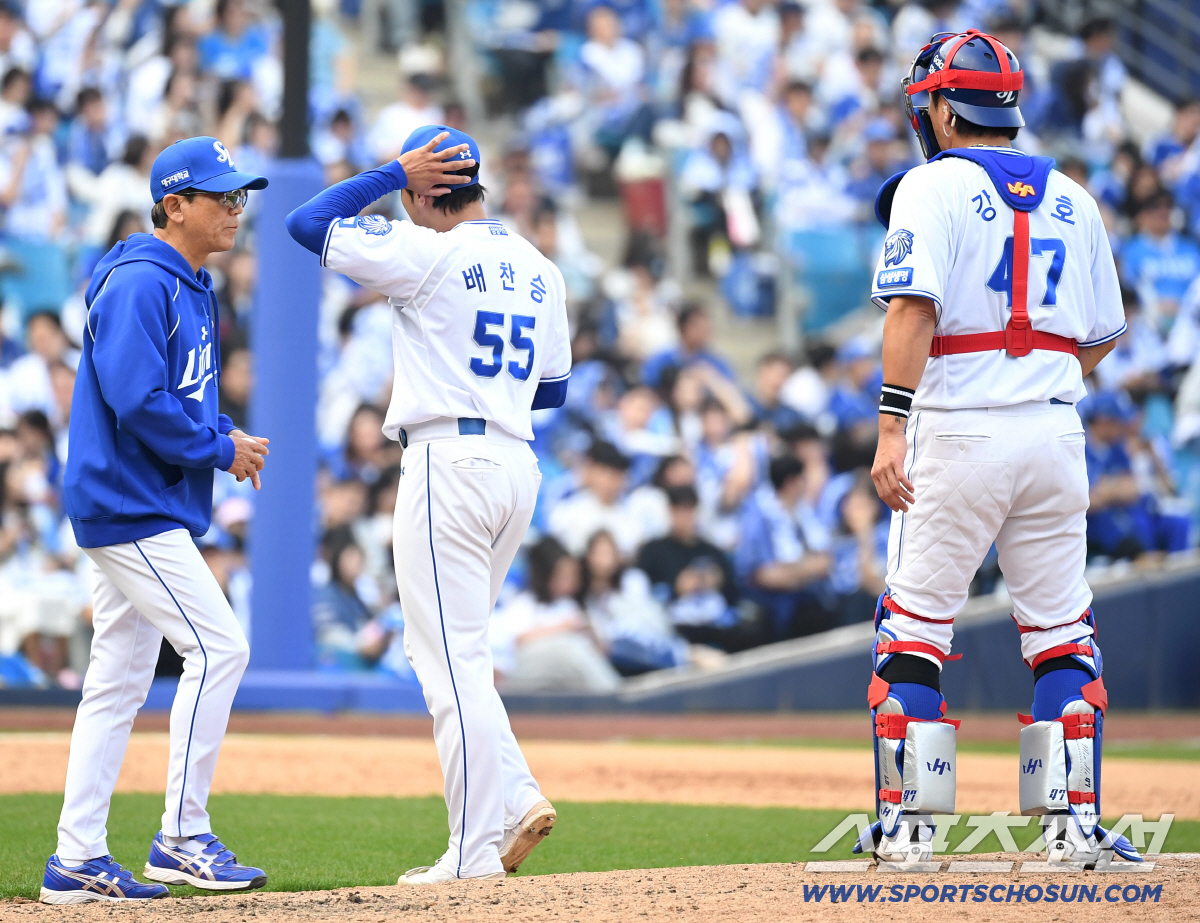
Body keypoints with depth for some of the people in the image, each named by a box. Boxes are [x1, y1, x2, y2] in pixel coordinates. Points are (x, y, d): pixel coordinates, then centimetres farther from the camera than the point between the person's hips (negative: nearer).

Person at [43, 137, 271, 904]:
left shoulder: (192, 290, 16)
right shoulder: (138, 286, -15)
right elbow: (138, 402, -23)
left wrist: (226, 437, 5)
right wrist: (221, 449, -15)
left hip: (146, 507, 10)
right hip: (129, 504, -10)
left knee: (119, 681, 9)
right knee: (219, 646, -14)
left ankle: (78, 861, 10)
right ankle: (183, 835, -9)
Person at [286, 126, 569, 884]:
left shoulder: (429, 253, -9)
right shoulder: (538, 268, 14)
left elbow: (307, 224, -5)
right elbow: (553, 388, 19)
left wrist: (395, 172, -1)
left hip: (448, 461, -8)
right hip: (518, 463, 8)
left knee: (452, 660, -6)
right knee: (446, 648, 18)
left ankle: (476, 851, -8)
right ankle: (516, 798, 5)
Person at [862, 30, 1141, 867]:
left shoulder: (933, 186, -4)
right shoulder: (1072, 199, 12)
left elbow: (915, 308, -17)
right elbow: (1104, 334, 16)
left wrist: (892, 426, -21)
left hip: (957, 427, -4)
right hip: (1054, 429, 4)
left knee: (914, 625, 5)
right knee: (1061, 630, 9)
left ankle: (909, 820, 3)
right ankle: (1073, 821, 4)